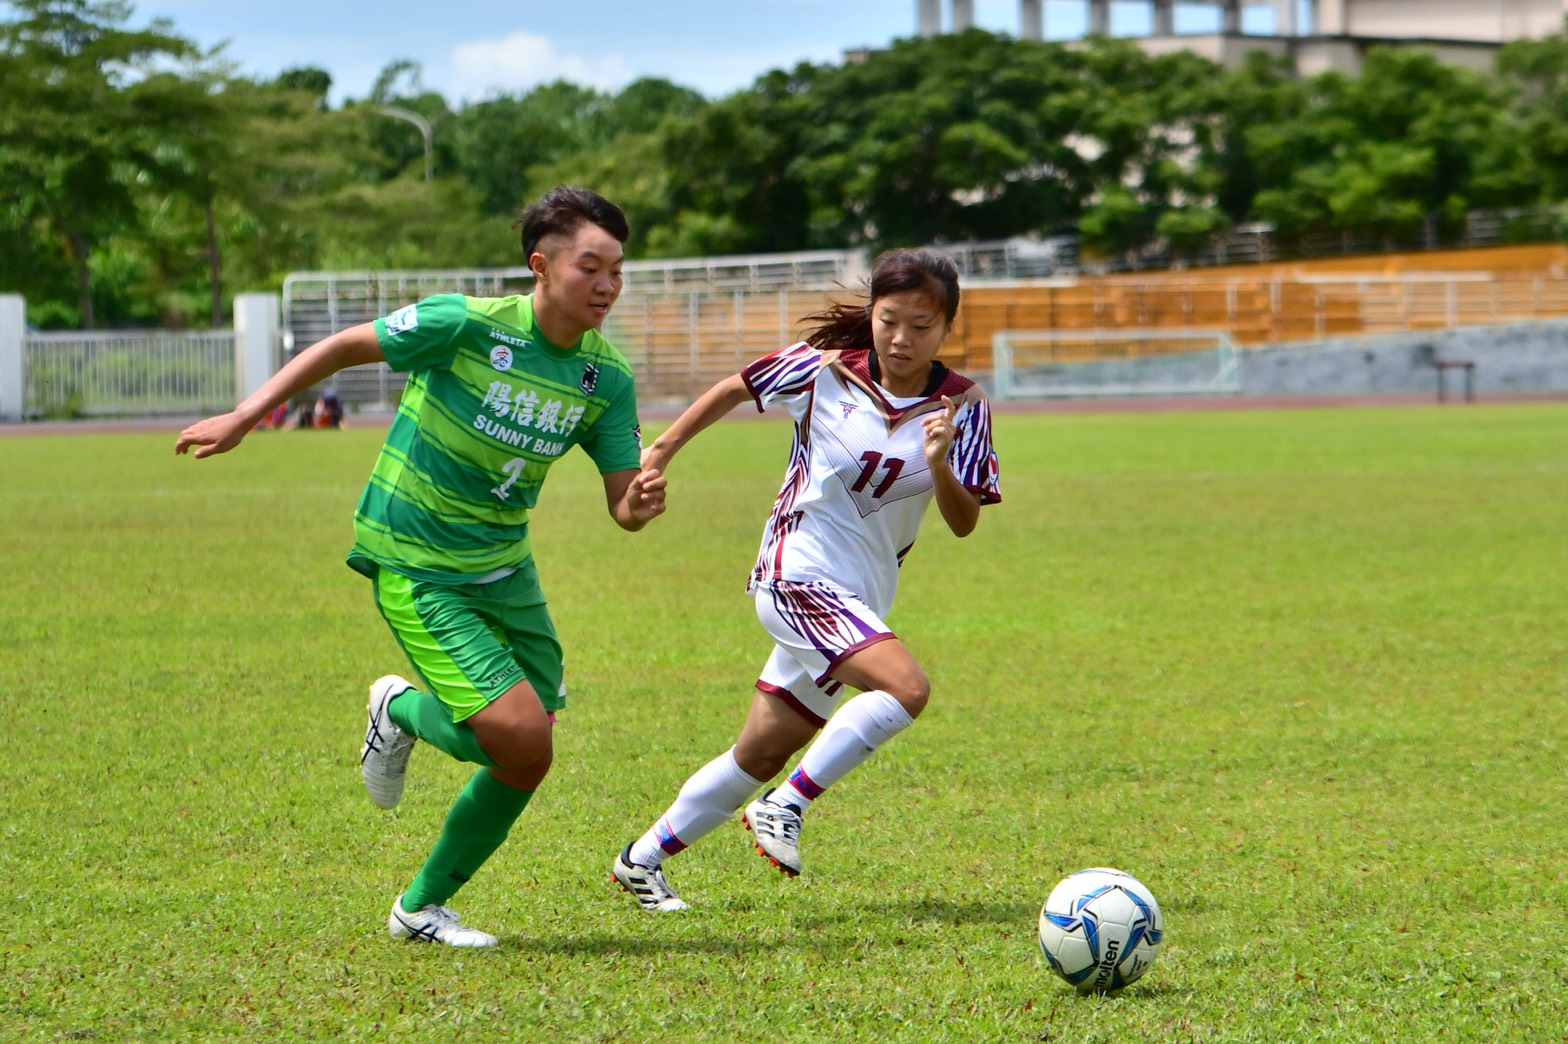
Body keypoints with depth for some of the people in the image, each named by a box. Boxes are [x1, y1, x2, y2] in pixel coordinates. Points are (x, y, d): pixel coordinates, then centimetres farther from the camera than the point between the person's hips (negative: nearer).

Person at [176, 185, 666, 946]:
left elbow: (622, 506, -3)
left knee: (524, 762, 6)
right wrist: (242, 418, -9)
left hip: (504, 569, 6)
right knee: (522, 737, -19)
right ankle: (404, 712, 12)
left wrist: (642, 504, -27)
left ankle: (423, 907, 27)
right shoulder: (466, 324, -20)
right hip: (416, 568, -6)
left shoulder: (607, 378, -5)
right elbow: (345, 347, -8)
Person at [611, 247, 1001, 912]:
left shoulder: (962, 407, -3)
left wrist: (939, 463, -26)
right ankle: (786, 806, -15)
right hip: (798, 577, -5)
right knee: (905, 688, -27)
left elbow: (964, 524, -7)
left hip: (858, 602, 5)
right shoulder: (824, 371, -8)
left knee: (761, 756, 11)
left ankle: (642, 859, 26)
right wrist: (661, 451, 10)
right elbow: (736, 389, 8)